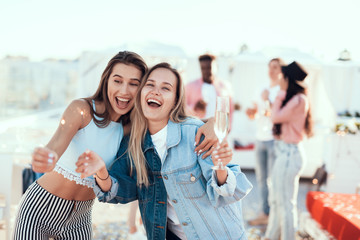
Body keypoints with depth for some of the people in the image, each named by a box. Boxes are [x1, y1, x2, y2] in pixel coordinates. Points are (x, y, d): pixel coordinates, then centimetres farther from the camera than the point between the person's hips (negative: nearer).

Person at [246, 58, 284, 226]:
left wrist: (267, 101, -23)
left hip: (275, 139, -8)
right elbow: (254, 114, 22)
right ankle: (265, 213, 23)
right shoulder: (263, 90, 16)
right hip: (260, 138, 8)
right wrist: (250, 112, 1)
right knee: (261, 179, 12)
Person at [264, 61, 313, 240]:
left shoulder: (299, 100, -17)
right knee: (276, 199, 20)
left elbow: (276, 117, -18)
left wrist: (279, 97, -6)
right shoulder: (294, 99, 14)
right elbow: (278, 118, 10)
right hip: (285, 153, 11)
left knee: (286, 203, 0)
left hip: (290, 154, -11)